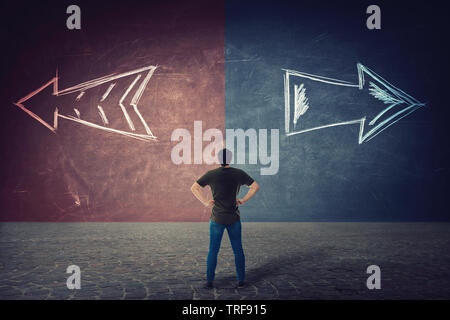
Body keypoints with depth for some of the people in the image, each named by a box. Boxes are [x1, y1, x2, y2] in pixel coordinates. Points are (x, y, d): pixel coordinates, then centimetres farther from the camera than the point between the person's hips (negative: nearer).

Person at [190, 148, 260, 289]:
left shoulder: (211, 174, -6)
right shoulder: (239, 173, -2)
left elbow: (194, 188, -7)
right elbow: (256, 186, 1)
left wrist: (205, 202, -1)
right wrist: (243, 201, 4)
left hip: (217, 219, -1)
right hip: (234, 218, 1)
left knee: (213, 250, 8)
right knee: (238, 250, 11)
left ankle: (209, 281, 9)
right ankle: (241, 279, 13)